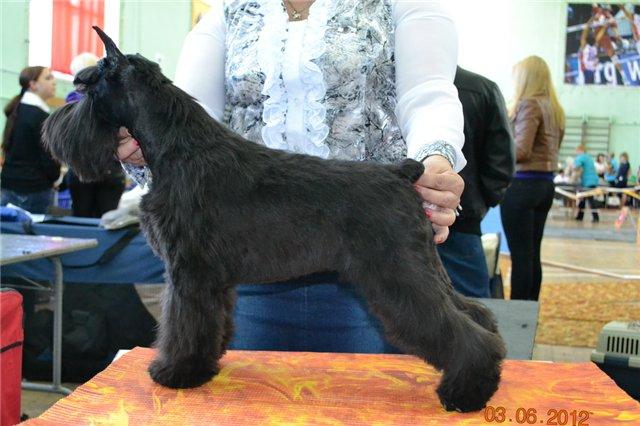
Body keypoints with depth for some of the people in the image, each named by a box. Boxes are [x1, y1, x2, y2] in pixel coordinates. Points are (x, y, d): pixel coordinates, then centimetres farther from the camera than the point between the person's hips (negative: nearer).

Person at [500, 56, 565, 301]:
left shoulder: (528, 104, -11)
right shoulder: (555, 109, 14)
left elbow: (521, 150, -18)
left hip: (522, 184, -9)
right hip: (546, 184, 9)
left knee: (520, 254, -4)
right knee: (533, 253, 13)